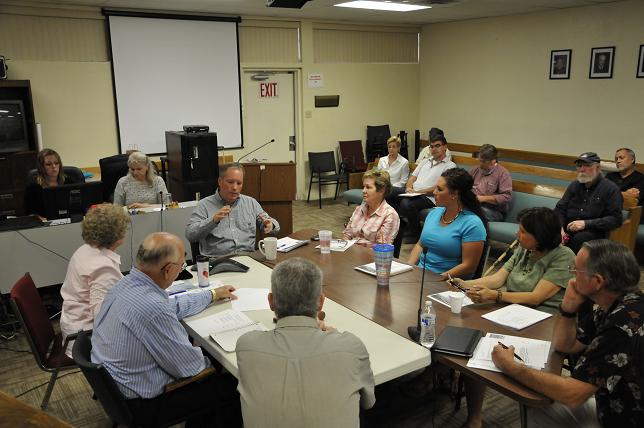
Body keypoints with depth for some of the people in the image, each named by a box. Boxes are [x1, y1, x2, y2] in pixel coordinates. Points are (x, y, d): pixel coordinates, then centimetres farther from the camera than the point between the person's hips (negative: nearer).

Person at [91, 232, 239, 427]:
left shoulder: (126, 283, -7)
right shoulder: (154, 310, -35)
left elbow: (171, 305, 12)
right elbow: (187, 367, -23)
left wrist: (213, 294, 21)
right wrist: (208, 360, -1)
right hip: (139, 405, -8)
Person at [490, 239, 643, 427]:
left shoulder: (625, 325, -31)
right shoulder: (608, 305, -3)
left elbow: (572, 394, -29)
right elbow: (564, 346, 6)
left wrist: (511, 367, -19)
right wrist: (568, 307, -12)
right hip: (614, 406, 7)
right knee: (537, 411, 8)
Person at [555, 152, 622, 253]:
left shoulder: (611, 189, 1)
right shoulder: (574, 185, 16)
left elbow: (615, 218, -6)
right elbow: (560, 209, 14)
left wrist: (586, 224, -16)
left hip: (594, 232, -4)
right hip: (568, 229, 4)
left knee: (580, 238, -37)